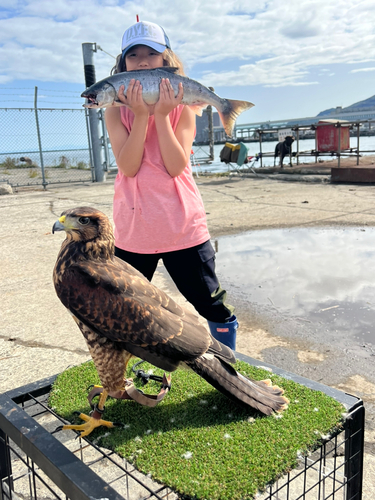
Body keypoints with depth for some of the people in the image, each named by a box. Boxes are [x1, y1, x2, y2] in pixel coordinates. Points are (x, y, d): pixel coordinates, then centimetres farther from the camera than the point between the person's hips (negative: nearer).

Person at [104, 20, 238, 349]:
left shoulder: (182, 106, 1)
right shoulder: (117, 109, 2)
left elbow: (176, 166, -12)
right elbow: (128, 167, -12)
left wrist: (162, 115, -18)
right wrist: (141, 115, -19)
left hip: (183, 227, -1)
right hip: (133, 230, 1)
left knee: (213, 308, 7)